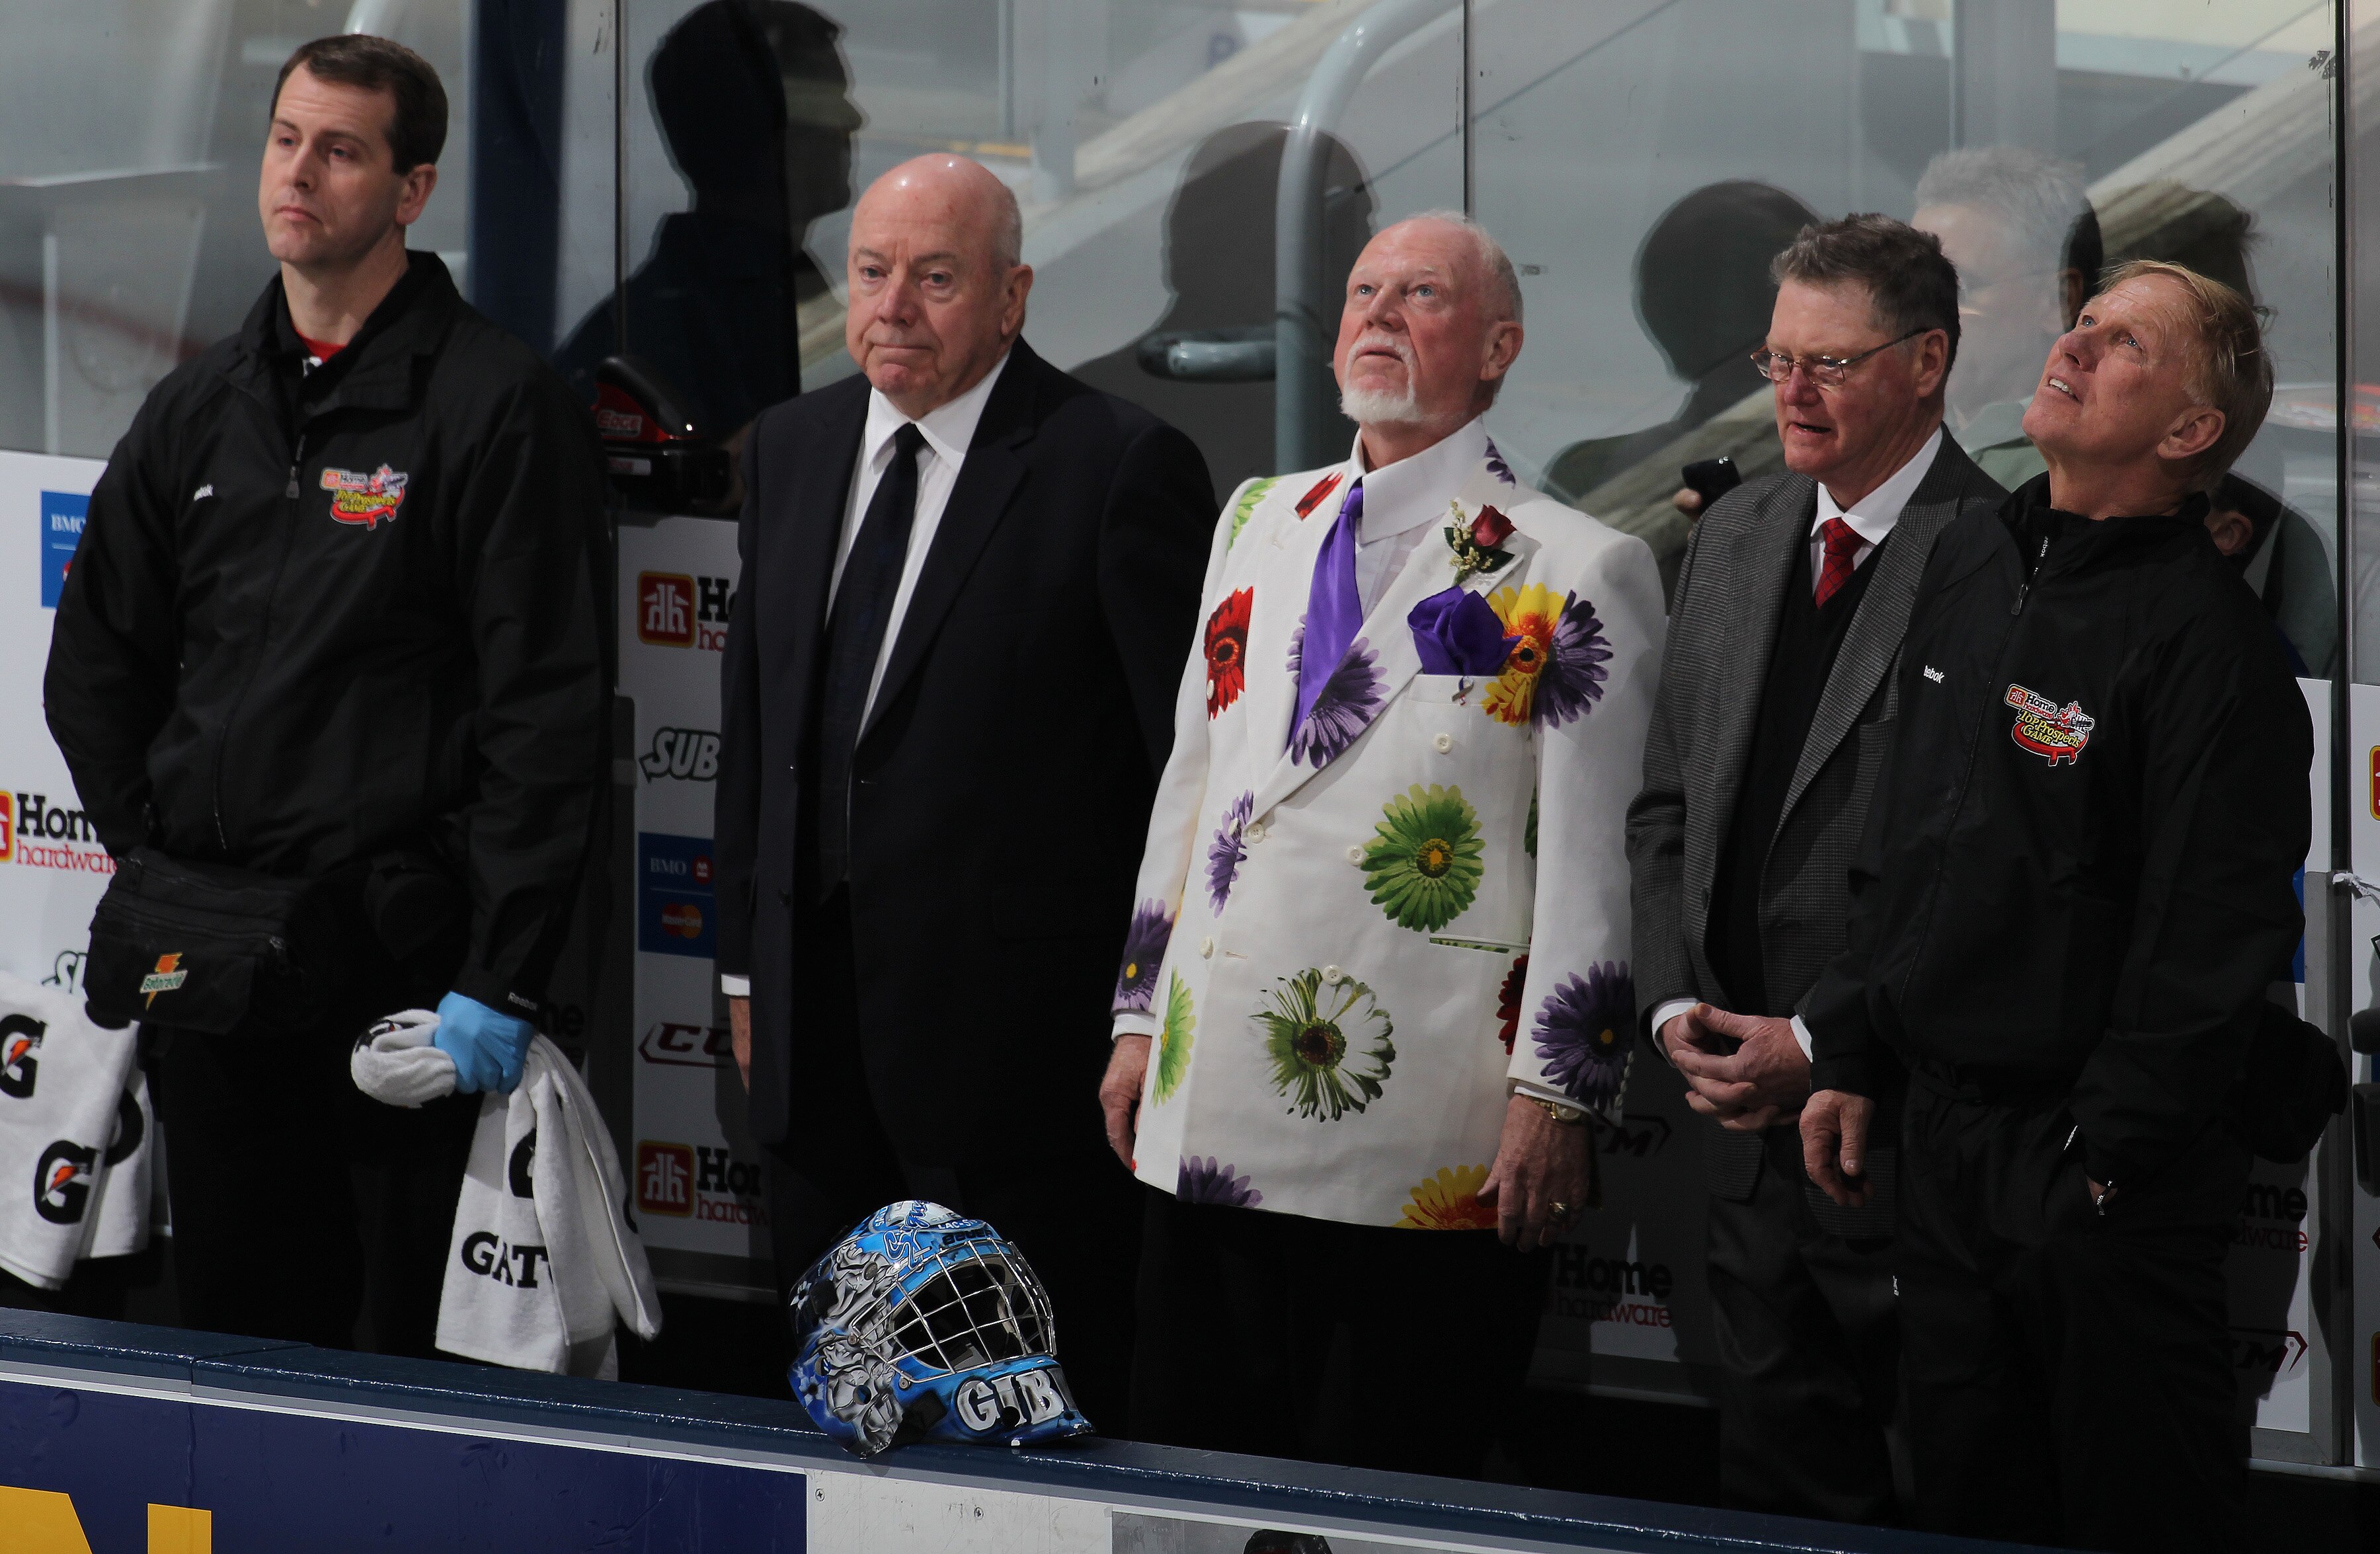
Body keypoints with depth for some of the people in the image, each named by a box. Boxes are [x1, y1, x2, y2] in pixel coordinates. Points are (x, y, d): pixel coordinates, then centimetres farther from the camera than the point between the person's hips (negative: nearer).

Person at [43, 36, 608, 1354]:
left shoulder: (495, 408, -6)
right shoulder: (200, 408, 14)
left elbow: (546, 710, -10)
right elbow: (93, 666, 21)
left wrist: (498, 981, -15)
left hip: (403, 952, -6)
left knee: (424, 1341, -4)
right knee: (232, 1334, 10)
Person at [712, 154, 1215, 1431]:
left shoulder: (1119, 467, -8)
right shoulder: (792, 448, 13)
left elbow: (1195, 761, -8)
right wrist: (746, 965, 16)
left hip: (1019, 1032, -6)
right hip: (821, 1030, 6)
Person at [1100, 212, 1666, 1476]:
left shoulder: (1575, 576, -3)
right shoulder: (1259, 526, 16)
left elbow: (1594, 865, -6)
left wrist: (1553, 1100, -11)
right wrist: (1139, 1022, 17)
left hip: (1428, 1161, -6)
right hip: (1207, 1126, 6)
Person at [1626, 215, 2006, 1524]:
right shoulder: (1734, 540, 13)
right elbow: (1667, 805, 18)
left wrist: (1827, 1047, -15)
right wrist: (1674, 1007, 3)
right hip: (1751, 1122, 7)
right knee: (1773, 1484, 11)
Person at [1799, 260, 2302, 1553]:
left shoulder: (2203, 636, -16)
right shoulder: (1970, 564, 10)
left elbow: (2211, 944, -17)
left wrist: (2106, 1158, -17)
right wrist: (1850, 1055, 14)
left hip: (2105, 1166, -7)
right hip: (1940, 1130, 7)